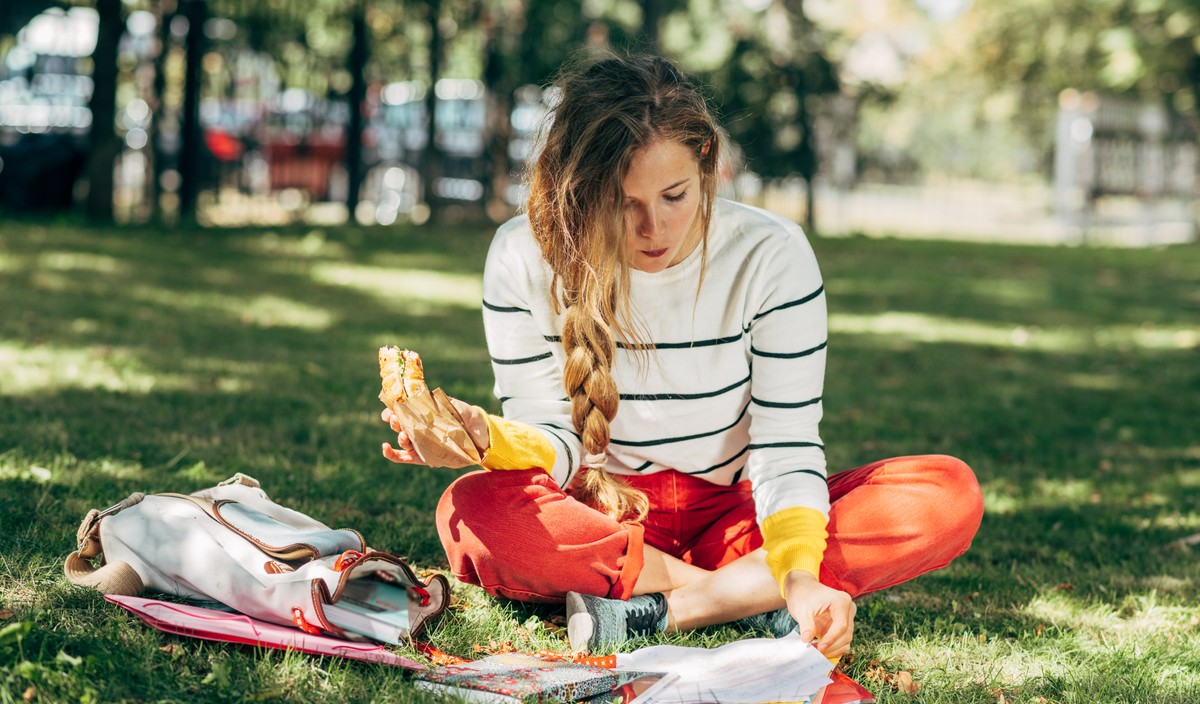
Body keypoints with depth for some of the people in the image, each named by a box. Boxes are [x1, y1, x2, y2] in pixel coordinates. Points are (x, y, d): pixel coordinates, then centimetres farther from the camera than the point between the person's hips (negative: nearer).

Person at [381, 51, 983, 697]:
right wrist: (490, 441, -34)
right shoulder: (524, 256, -11)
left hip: (734, 511, 1)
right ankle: (743, 592, -21)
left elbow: (787, 444, -14)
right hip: (600, 515, 0)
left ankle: (657, 604, -26)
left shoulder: (771, 254, -14)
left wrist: (799, 574, -33)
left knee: (951, 495, -24)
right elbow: (554, 439, -9)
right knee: (472, 512, -35)